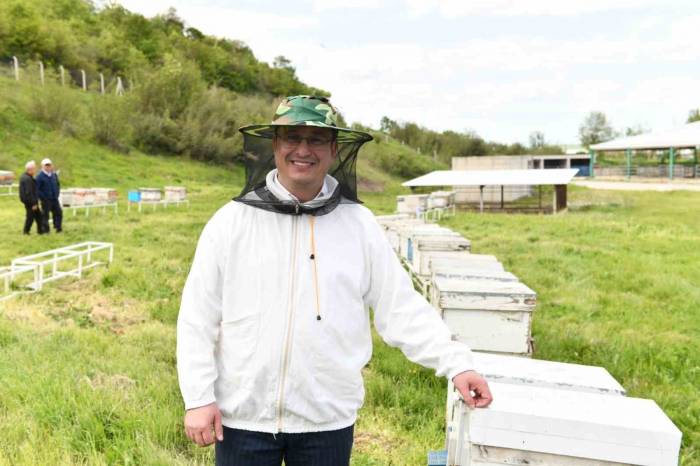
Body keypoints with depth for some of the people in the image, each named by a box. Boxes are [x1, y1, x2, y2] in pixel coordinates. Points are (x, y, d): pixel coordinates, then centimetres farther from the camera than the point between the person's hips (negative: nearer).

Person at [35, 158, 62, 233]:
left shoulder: (54, 174, 9)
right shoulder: (40, 176, -9)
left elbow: (58, 184, 20)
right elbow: (37, 189, -10)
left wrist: (57, 194, 9)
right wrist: (43, 197, -13)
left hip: (55, 199, 5)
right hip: (46, 200, -5)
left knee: (58, 212, 5)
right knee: (45, 214, 2)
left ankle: (58, 227, 16)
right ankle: (45, 230, 9)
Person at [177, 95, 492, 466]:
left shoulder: (359, 224, -3)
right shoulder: (232, 221, -5)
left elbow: (402, 307, -2)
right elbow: (197, 318, -2)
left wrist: (456, 362, -10)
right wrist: (198, 398, -5)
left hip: (329, 420, 1)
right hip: (242, 416, 0)